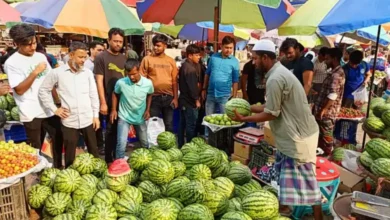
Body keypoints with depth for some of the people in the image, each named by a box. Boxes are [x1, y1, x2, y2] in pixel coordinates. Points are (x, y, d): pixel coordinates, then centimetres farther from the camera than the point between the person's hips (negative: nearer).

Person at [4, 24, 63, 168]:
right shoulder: (12, 63, -11)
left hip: (49, 108, 6)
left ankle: (58, 168, 33)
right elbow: (19, 90, -16)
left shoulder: (41, 56, 6)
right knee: (35, 147, 7)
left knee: (58, 138, 14)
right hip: (31, 113, -5)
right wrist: (35, 72, -24)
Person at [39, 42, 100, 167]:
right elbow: (43, 90, 4)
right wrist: (54, 109, -1)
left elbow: (93, 95, 6)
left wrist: (96, 115, 4)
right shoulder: (57, 73, -4)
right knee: (70, 154, 11)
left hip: (88, 119, 2)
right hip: (69, 121, -2)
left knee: (93, 151, 13)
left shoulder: (88, 72, 3)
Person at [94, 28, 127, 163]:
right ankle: (108, 160, 16)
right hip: (109, 102, -5)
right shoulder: (101, 58, -6)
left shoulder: (124, 58, 10)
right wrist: (103, 102, -14)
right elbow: (99, 81, -10)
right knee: (111, 131, 3)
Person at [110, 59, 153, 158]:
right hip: (124, 117, -2)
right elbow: (115, 94, 1)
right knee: (121, 143, -11)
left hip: (140, 117, 2)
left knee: (144, 143, 17)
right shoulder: (121, 83, -20)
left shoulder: (148, 83, -17)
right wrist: (113, 110, -3)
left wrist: (147, 110, 1)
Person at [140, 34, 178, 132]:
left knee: (169, 125, 12)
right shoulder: (147, 59, -1)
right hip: (153, 97, -2)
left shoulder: (171, 61, 6)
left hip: (168, 97, 2)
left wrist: (175, 98, 0)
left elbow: (174, 81, 6)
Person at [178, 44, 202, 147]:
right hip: (190, 102, -10)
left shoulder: (184, 66, 11)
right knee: (191, 125, 0)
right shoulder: (191, 69, -19)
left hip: (183, 100, 10)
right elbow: (192, 86, -22)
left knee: (182, 124, 15)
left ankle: (180, 145, 24)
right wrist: (197, 99, -12)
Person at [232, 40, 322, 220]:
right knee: (286, 175, 21)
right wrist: (249, 108, 12)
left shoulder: (275, 79, -23)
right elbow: (274, 107, 14)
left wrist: (245, 119, -10)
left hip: (298, 136, -11)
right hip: (293, 134, 11)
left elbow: (271, 113, -19)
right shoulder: (279, 72, 10)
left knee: (305, 181, 2)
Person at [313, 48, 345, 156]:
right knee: (322, 133, 21)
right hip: (326, 110, 10)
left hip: (328, 111, -10)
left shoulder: (336, 74, -22)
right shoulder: (336, 72, 11)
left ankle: (326, 155, 20)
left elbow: (332, 95, -28)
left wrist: (323, 110, -23)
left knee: (326, 134, 5)